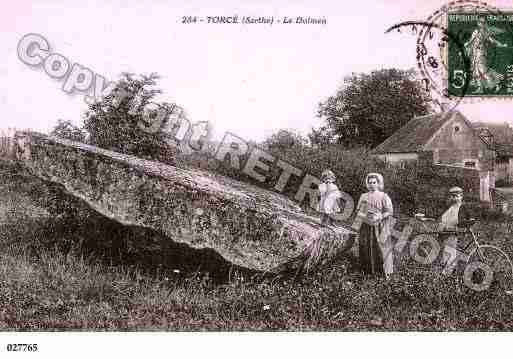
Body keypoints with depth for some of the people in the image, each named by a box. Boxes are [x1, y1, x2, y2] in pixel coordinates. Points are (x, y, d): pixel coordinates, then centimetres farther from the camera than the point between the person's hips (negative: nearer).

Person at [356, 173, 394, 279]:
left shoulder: (383, 196, -4)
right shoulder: (364, 197, 7)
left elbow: (389, 211, -6)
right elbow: (359, 211, 7)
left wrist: (379, 217, -20)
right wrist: (365, 216, -14)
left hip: (380, 227, -3)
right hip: (367, 226, 3)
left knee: (381, 248, -1)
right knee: (366, 248, 7)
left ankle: (385, 271, 11)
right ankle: (368, 269, 21)